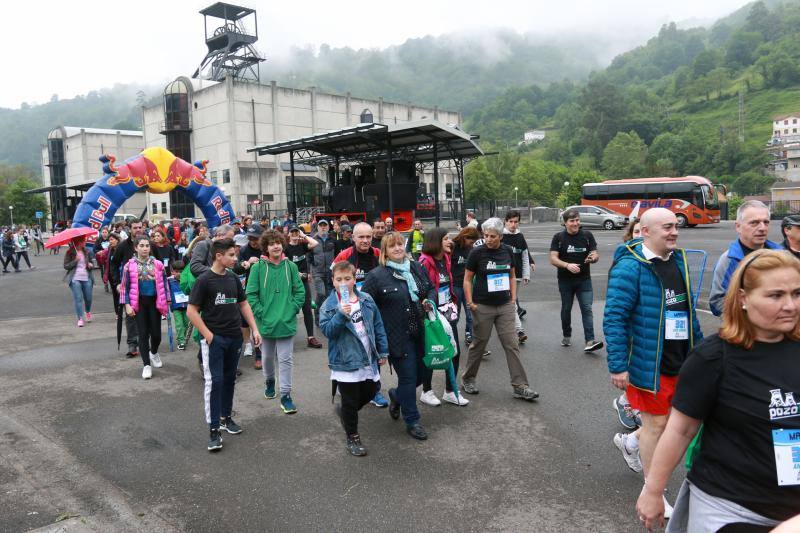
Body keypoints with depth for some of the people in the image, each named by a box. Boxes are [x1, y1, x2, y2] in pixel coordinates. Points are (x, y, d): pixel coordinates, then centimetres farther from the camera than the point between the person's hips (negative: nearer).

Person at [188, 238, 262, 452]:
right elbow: (191, 311, -11)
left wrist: (254, 329, 8)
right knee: (214, 382, -7)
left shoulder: (233, 278, 6)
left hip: (234, 337, 6)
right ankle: (214, 429, -1)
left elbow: (243, 304, 15)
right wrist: (208, 335, -14)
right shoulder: (204, 280, -11)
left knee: (229, 379, 15)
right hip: (214, 339, -6)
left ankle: (226, 417, 30)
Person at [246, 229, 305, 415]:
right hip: (265, 322, 1)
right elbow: (251, 294, -5)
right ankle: (269, 381, 45)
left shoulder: (290, 266, -1)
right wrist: (261, 313, -11)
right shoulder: (258, 267, -5)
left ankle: (286, 396, 9)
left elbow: (300, 292, 3)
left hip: (286, 322, 0)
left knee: (285, 359, 1)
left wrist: (292, 310, -5)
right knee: (267, 357, 18)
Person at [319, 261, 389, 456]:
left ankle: (344, 411, 44)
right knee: (350, 400, 7)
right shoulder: (328, 305, -10)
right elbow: (327, 330, -20)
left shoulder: (366, 299, 0)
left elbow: (378, 326, 6)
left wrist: (383, 351, 7)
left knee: (370, 392, 19)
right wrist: (341, 314, -34)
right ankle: (352, 437, 27)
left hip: (368, 359, 5)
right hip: (345, 362, -4)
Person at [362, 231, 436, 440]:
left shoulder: (417, 268, 7)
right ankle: (412, 421, 20)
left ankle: (396, 396, 44)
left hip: (419, 334, 6)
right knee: (408, 377, 1)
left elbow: (431, 289, 20)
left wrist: (430, 300, -1)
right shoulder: (376, 275, -9)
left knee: (421, 373, 14)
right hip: (396, 336, -6)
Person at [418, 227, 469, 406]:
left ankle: (450, 391, 23)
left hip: (449, 313, 8)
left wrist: (454, 305, 15)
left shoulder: (446, 259, 8)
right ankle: (426, 392, 24)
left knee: (455, 352, 9)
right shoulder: (425, 263, -17)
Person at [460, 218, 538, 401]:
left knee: (512, 344, 1)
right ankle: (468, 379, 28)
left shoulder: (507, 251, 3)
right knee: (479, 344, 8)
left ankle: (520, 386, 6)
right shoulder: (477, 252, -8)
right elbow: (467, 279, -3)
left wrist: (513, 299, 7)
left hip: (505, 306, 3)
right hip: (483, 307, -3)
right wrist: (470, 303, -9)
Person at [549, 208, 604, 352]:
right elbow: (553, 259, -10)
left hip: (584, 280, 0)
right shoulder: (558, 237, -4)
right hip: (565, 280, 0)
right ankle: (566, 336, 31)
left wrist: (593, 257, -26)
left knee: (587, 309, -9)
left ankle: (590, 341, -13)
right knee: (566, 309, 13)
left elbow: (596, 255, -1)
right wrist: (567, 265, -28)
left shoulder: (587, 235, 0)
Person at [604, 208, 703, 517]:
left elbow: (688, 308, 17)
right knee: (656, 422, 5)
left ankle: (630, 442, 43)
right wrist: (618, 367, -21)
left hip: (681, 361, 8)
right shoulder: (630, 267, -18)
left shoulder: (678, 260, 7)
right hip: (648, 363, -8)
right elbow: (614, 318, -20)